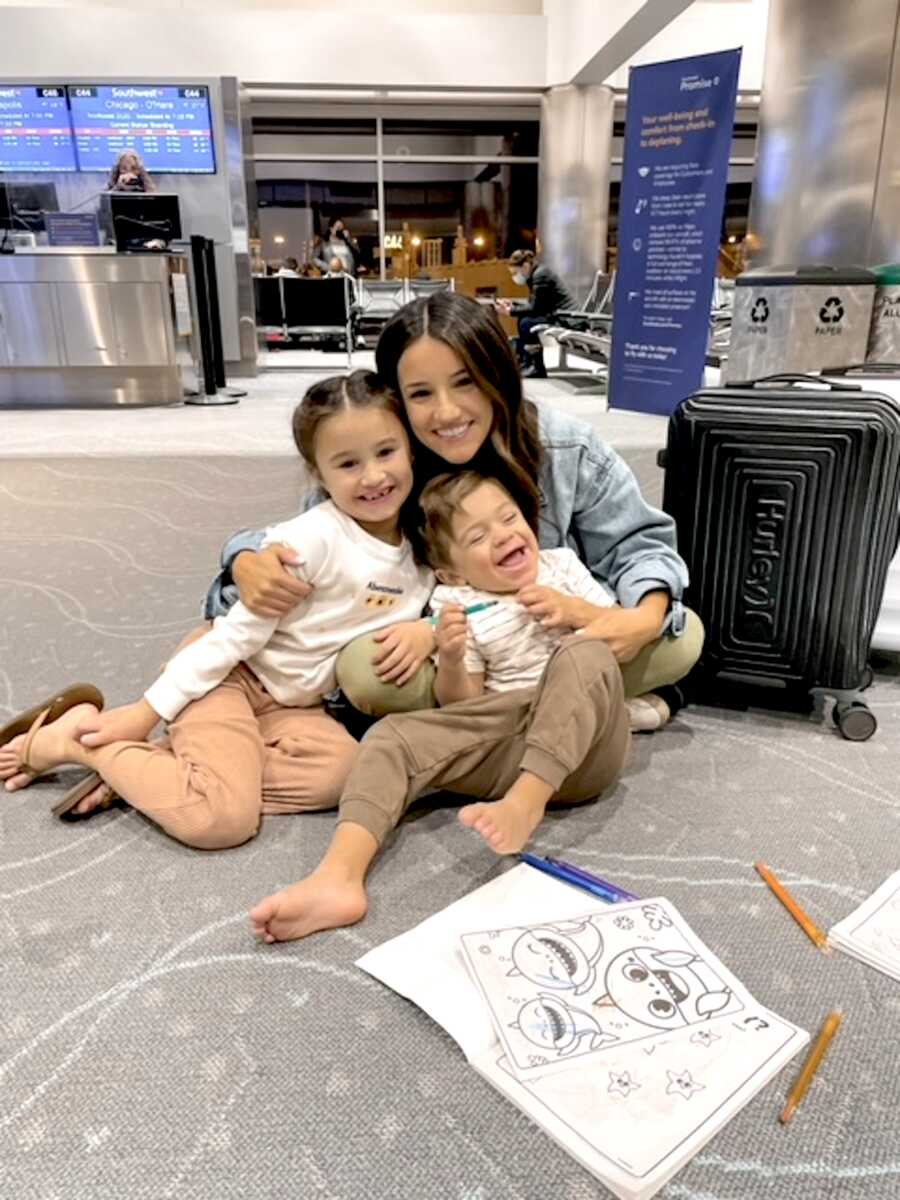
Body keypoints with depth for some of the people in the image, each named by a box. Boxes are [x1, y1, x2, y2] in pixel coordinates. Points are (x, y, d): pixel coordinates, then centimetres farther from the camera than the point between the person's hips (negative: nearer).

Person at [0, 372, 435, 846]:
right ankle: (77, 740, -1)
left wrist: (425, 631, -16)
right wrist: (147, 712, -14)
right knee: (223, 820, -24)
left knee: (338, 770, -24)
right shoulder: (312, 538, -23)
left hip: (292, 706, 7)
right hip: (230, 679, -6)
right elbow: (237, 633, -18)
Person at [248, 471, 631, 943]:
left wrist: (572, 609, -6)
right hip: (508, 749, 1)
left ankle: (526, 803, -36)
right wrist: (451, 659, -17)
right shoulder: (458, 606, 9)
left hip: (585, 746, 0)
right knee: (393, 737, -19)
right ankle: (338, 877, -39)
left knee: (586, 653, -30)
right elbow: (461, 708, 4)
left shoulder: (563, 565, 15)